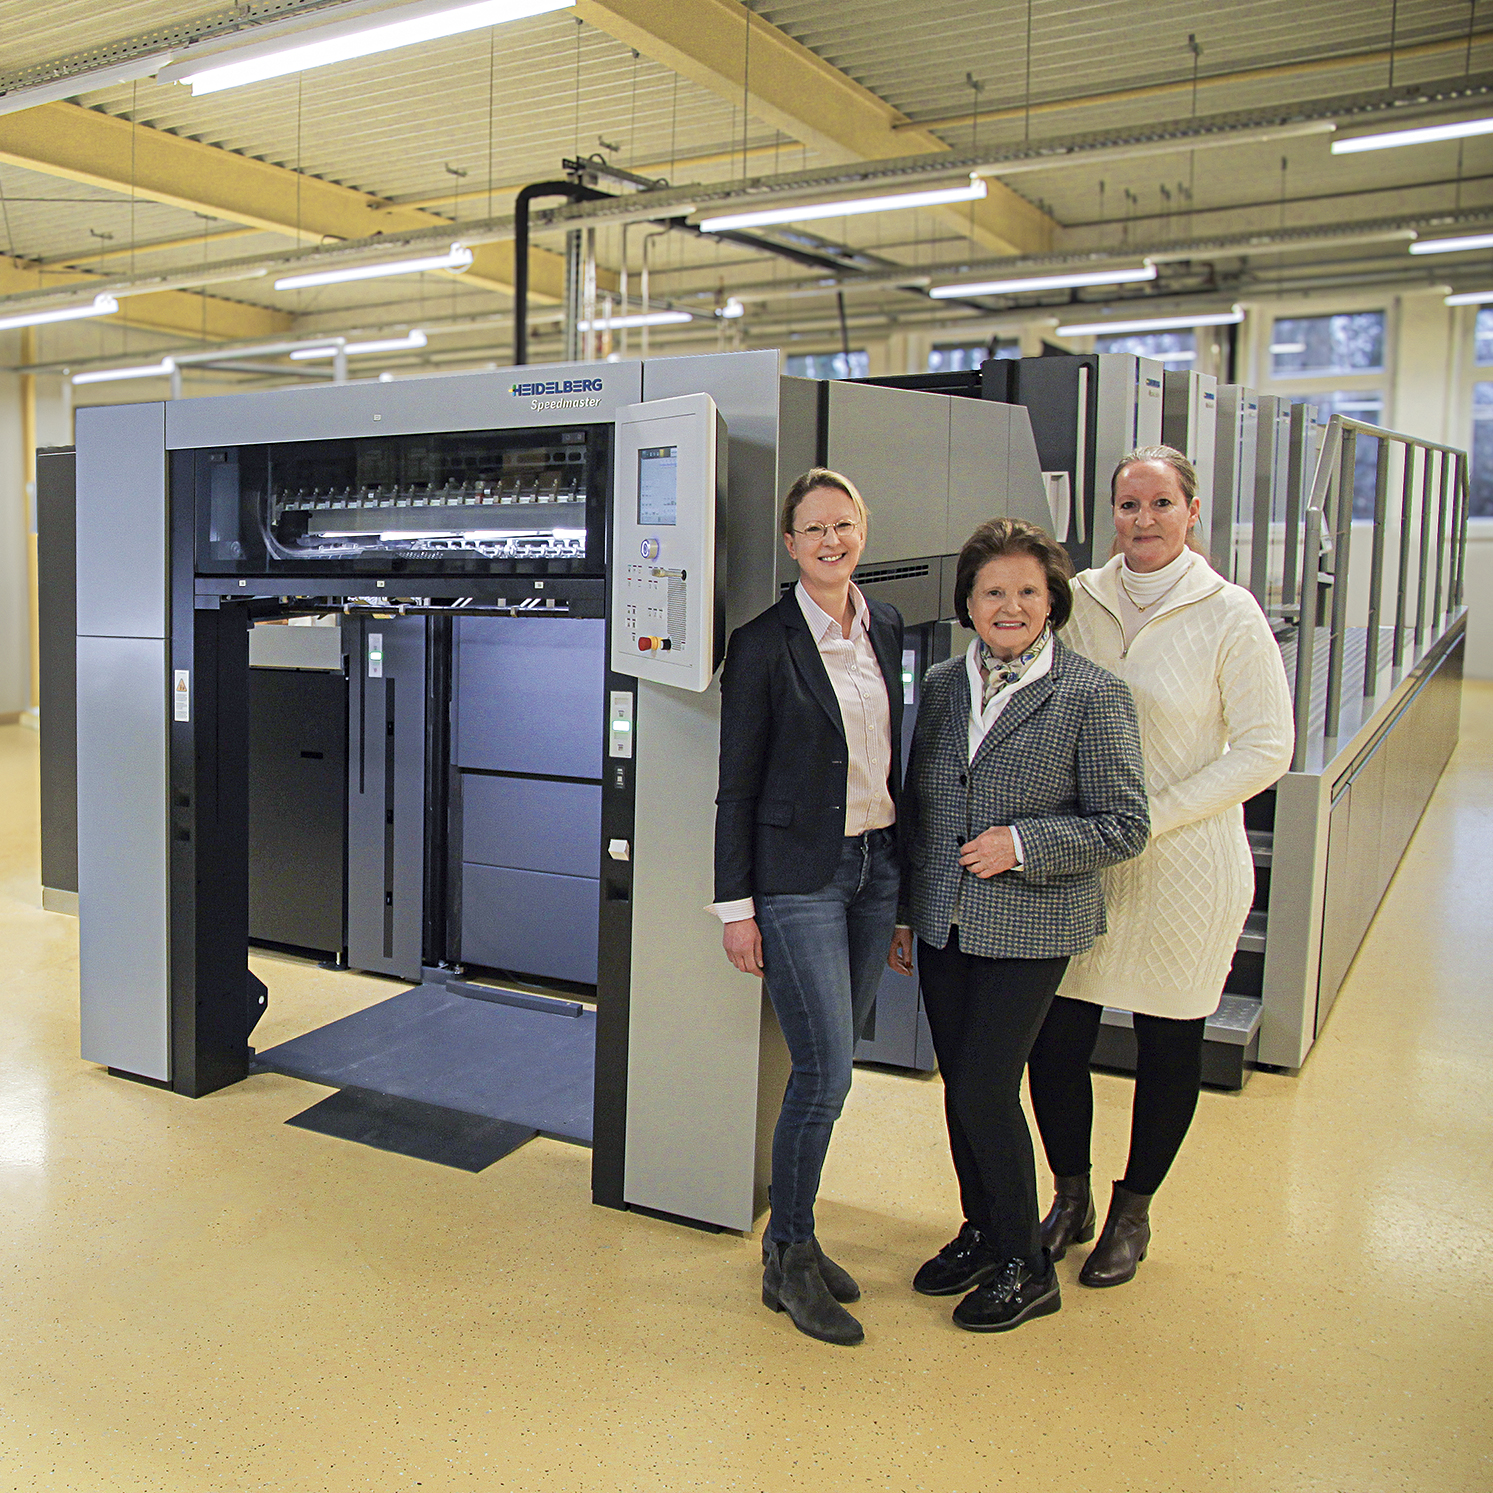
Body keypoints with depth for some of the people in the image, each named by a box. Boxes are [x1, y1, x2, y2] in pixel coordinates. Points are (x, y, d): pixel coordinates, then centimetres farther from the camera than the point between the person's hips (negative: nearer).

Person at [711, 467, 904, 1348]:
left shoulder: (887, 629, 8)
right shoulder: (764, 645, -9)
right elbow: (738, 786, -7)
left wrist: (905, 875, 15)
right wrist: (737, 905, -8)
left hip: (876, 866, 6)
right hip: (799, 875, -6)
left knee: (829, 1067, 13)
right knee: (826, 1073, -6)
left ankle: (793, 1240, 28)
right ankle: (791, 1259, 13)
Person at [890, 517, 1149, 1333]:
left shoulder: (1092, 696, -9)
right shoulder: (941, 685, 8)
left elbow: (1124, 826, -7)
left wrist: (1023, 845, -18)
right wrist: (902, 912, 15)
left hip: (1029, 928, -5)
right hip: (944, 922, 5)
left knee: (986, 1089, -5)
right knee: (960, 1085, 13)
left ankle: (1025, 1266, 16)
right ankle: (982, 1232, 34)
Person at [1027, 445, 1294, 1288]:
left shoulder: (1230, 616, -7)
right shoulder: (1081, 600, 2)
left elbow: (1266, 750, -8)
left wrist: (1149, 818, -13)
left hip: (1185, 864, -2)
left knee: (1170, 1044, 10)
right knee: (1056, 1038, 3)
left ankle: (1133, 1212, 33)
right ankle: (1071, 1198, 30)